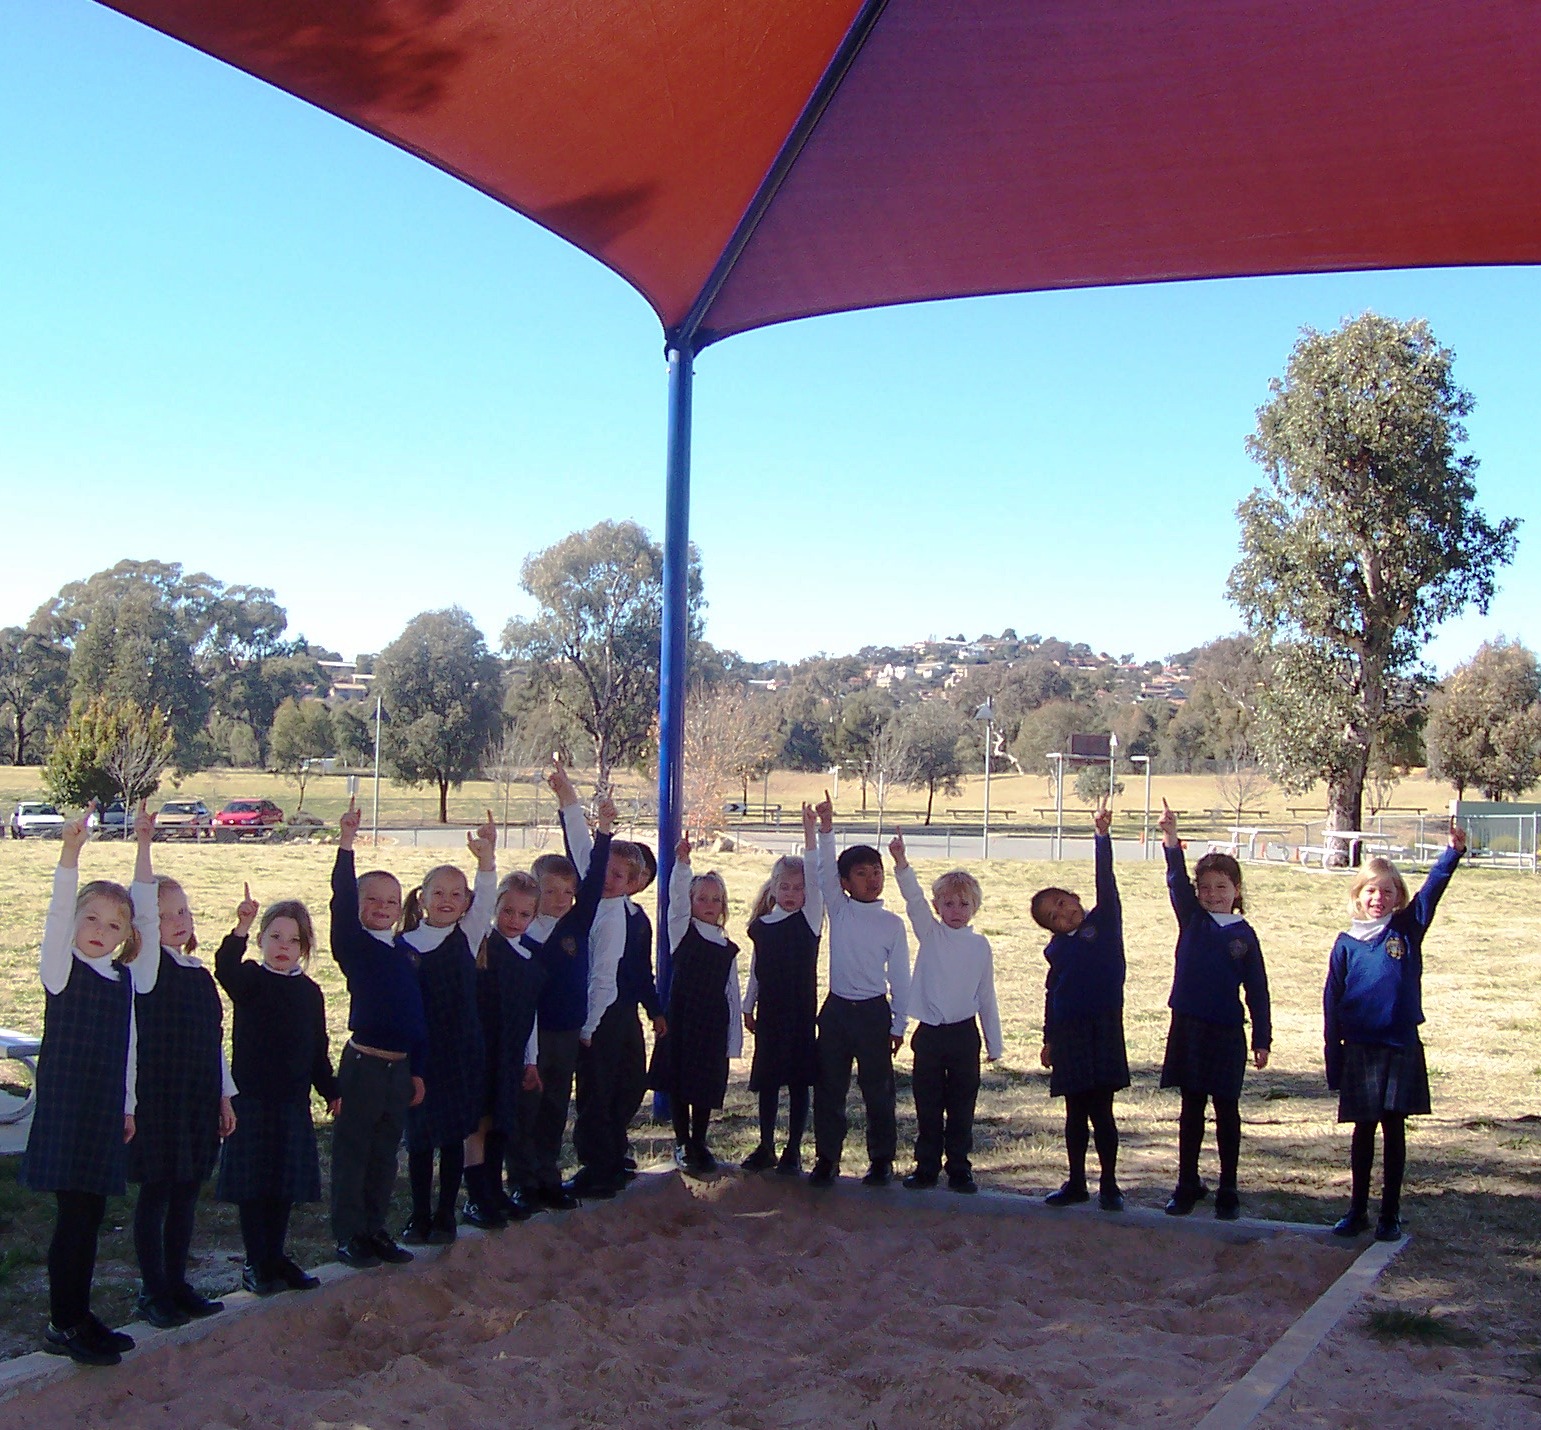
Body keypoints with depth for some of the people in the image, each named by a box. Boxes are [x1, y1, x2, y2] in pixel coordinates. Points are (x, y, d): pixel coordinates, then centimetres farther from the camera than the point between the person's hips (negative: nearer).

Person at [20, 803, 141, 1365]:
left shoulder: (122, 978, 11)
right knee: (73, 1215, -5)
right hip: (64, 1107, -6)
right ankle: (63, 1326, 4)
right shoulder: (61, 969, -8)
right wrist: (70, 855, -38)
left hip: (105, 1111, 6)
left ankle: (79, 1317, 21)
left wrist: (126, 1105, 19)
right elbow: (58, 915, -25)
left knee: (90, 1215, 11)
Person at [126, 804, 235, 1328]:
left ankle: (177, 1284, 21)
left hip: (199, 1098, 6)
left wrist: (225, 1097, 16)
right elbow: (143, 908, -23)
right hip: (158, 1096, -6)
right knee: (156, 1192, 1)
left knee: (186, 1192, 11)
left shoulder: (201, 974, 12)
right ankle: (153, 1291, 10)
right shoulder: (149, 966, -6)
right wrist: (143, 845, -32)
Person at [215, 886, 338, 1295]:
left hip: (293, 1101, 5)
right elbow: (225, 968, -30)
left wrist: (331, 1090, 15)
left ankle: (277, 1257, 23)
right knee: (253, 1186, 1)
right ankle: (256, 1264, 10)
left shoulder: (309, 991, 8)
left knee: (286, 1185, 11)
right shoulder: (250, 980, -5)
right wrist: (241, 927, -43)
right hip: (252, 1100, -4)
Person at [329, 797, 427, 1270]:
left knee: (385, 1154, 13)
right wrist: (346, 844, -29)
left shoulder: (406, 955, 11)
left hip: (399, 1066, 5)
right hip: (363, 1064, -5)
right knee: (352, 1152, 2)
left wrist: (417, 1069, 14)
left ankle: (375, 1230, 23)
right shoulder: (353, 945, -4)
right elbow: (341, 900, -20)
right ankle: (349, 1235, 10)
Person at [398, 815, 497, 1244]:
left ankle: (445, 1216, 19)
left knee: (453, 1136, 8)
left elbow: (486, 901, -15)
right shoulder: (404, 945, 0)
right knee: (418, 1137, 6)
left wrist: (486, 858, -30)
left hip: (461, 1053, 1)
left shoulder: (467, 936, 2)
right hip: (417, 1053, 0)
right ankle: (419, 1217, 19)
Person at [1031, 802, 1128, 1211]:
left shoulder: (1104, 924, 1)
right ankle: (1076, 1183, 19)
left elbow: (1105, 881, -10)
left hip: (1103, 1025, -3)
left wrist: (1102, 836, -19)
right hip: (1068, 1032, 4)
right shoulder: (1057, 948, 10)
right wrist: (1049, 1039, 14)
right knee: (1076, 1112, 10)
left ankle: (1109, 1185, 8)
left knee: (1101, 1111, -2)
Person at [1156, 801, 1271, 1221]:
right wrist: (1171, 841, -30)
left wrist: (1262, 1039, 0)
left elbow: (1257, 990, 3)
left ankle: (1228, 1191, 16)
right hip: (1188, 1027, 1)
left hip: (1227, 1032, -1)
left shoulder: (1244, 934, 1)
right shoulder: (1192, 920, 2)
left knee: (1227, 1111, 7)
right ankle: (1187, 1186, 19)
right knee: (1191, 1110, 10)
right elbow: (1178, 882, -15)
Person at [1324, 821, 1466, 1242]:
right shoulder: (1346, 945, 1)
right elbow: (1332, 1002, 3)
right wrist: (1334, 1060, 2)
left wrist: (1454, 851, -28)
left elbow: (1432, 888, -13)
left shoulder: (1407, 930, 1)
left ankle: (1390, 1215, 16)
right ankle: (1358, 1210, 20)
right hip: (1360, 1049, 0)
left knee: (1394, 1129, 7)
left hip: (1402, 1047, 0)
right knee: (1363, 1131, 8)